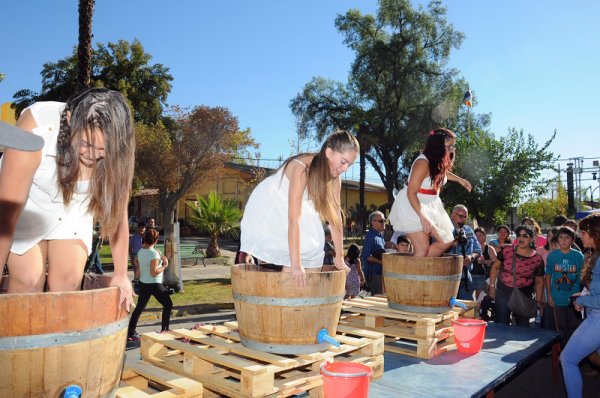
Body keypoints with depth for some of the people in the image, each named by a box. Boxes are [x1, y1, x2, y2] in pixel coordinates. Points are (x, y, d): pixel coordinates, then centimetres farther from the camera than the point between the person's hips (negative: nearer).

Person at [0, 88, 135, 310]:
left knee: (69, 279, -10)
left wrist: (120, 274, -12)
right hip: (28, 203, -2)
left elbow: (117, 213, -16)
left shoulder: (114, 154, -26)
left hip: (74, 208, 2)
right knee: (28, 280, -14)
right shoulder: (35, 128, -35)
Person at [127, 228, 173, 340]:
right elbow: (154, 272, -24)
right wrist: (165, 265, -14)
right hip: (154, 284, -8)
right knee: (168, 305, 8)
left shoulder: (140, 251, 2)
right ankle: (164, 330, 11)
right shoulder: (154, 253, -21)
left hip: (143, 283, 8)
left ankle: (130, 333, 16)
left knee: (139, 307, 15)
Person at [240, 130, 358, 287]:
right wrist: (296, 264, -41)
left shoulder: (334, 177, -13)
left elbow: (335, 214, -10)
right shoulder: (302, 168, -35)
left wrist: (339, 257, -10)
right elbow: (293, 220, -39)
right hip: (267, 208, -7)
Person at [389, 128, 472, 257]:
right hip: (413, 206, -9)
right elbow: (411, 192, -27)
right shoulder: (423, 163, -24)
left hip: (430, 206, 9)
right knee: (423, 248, -14)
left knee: (447, 241, 7)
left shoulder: (440, 161, 3)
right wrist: (422, 217, -32)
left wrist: (459, 179, 28)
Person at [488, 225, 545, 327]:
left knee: (523, 326, 12)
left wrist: (538, 301, 1)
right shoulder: (507, 251, -7)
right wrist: (492, 286, 1)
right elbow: (495, 267, 4)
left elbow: (539, 282, 2)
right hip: (502, 293, 0)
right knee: (501, 324, 10)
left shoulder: (537, 259, -6)